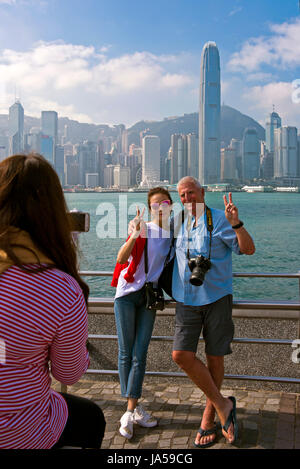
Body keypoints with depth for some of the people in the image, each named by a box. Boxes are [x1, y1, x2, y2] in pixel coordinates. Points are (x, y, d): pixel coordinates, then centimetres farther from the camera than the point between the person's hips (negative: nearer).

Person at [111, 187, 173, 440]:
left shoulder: (173, 234, 7)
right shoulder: (142, 228, -5)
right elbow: (121, 259, -17)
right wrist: (134, 235, -30)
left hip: (150, 295, 3)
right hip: (128, 292, -2)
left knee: (140, 355, 0)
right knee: (126, 352, 2)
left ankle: (130, 412, 5)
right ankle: (135, 408, 15)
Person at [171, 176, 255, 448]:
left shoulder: (220, 219, -4)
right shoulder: (179, 224, 12)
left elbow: (248, 249, -12)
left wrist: (236, 223, -27)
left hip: (217, 297, -4)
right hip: (187, 300, 4)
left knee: (215, 358, 5)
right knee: (181, 355, -10)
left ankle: (209, 415, 25)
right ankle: (222, 404, 7)